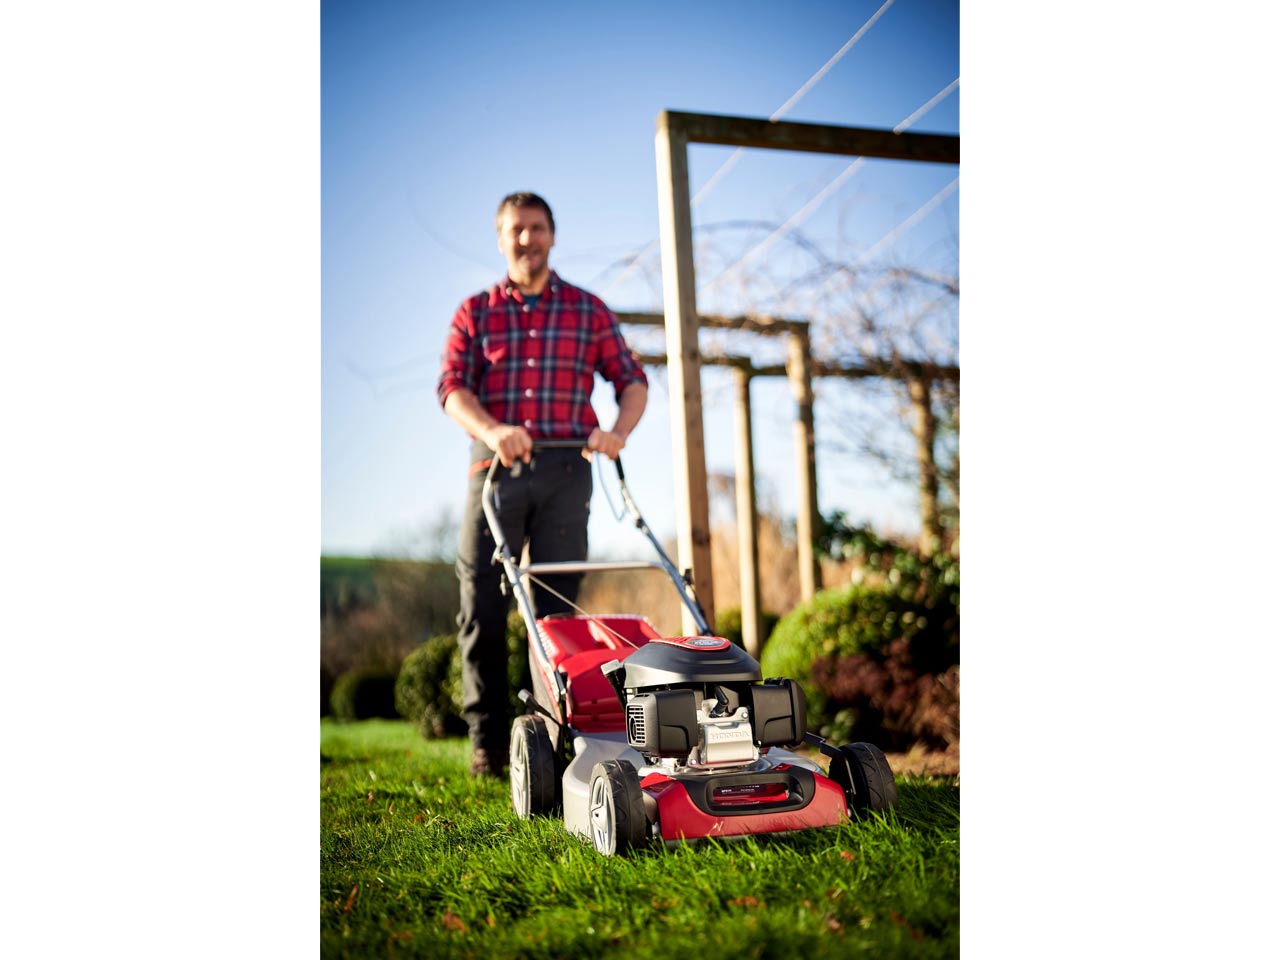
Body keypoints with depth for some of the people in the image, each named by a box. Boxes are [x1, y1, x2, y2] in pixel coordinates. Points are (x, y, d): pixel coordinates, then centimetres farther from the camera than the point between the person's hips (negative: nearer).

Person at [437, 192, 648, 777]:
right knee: (481, 607, -1)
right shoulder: (475, 311, 12)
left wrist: (618, 431, -12)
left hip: (564, 469, 0)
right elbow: (452, 385, 0)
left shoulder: (588, 310, 13)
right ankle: (488, 742, 9)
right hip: (495, 466, 0)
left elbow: (631, 380, 9)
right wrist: (491, 430, -21)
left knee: (559, 608, 0)